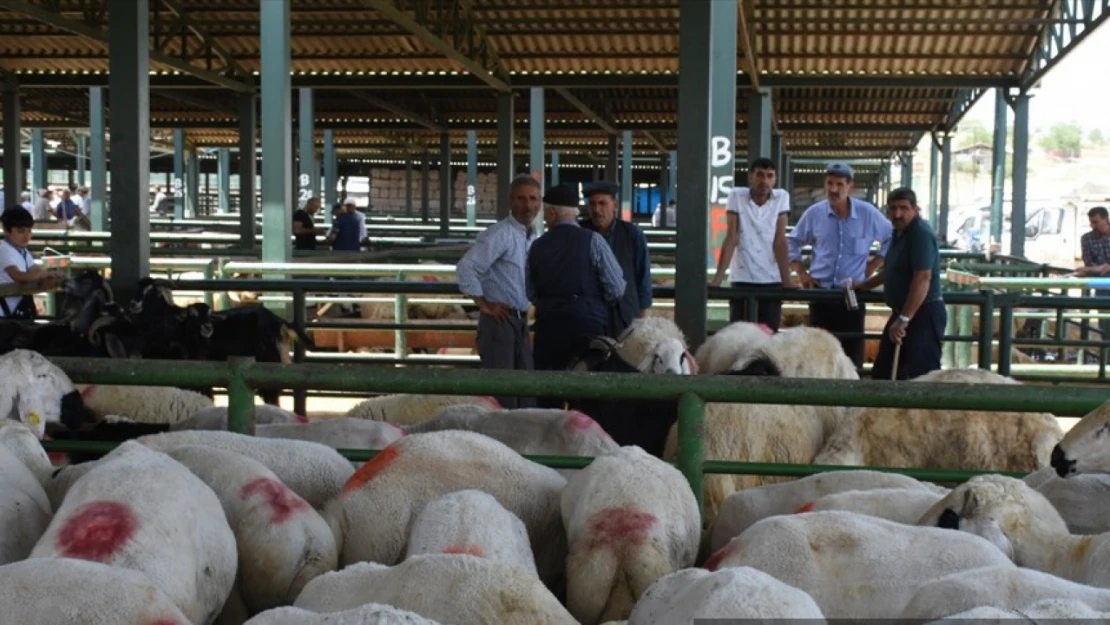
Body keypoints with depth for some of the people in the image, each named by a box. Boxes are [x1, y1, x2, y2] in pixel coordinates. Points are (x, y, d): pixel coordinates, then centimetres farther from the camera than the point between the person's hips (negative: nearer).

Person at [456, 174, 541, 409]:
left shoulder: (533, 238, 12)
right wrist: (483, 304, -17)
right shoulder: (500, 234, -13)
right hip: (499, 319, -8)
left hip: (521, 321, 8)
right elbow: (465, 267, -22)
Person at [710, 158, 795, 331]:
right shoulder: (736, 195, -3)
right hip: (742, 279, -1)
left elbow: (780, 241, -4)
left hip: (772, 280, 1)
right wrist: (718, 277, -12)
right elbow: (731, 239, -6)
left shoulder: (782, 197, 0)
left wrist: (787, 279, -11)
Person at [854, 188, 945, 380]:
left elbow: (923, 278, -28)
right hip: (902, 313, 11)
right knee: (883, 372, 15)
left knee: (920, 377, -12)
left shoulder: (921, 234, -19)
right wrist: (863, 286, 29)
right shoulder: (899, 232, 13)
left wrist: (904, 319, -31)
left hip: (923, 314, -11)